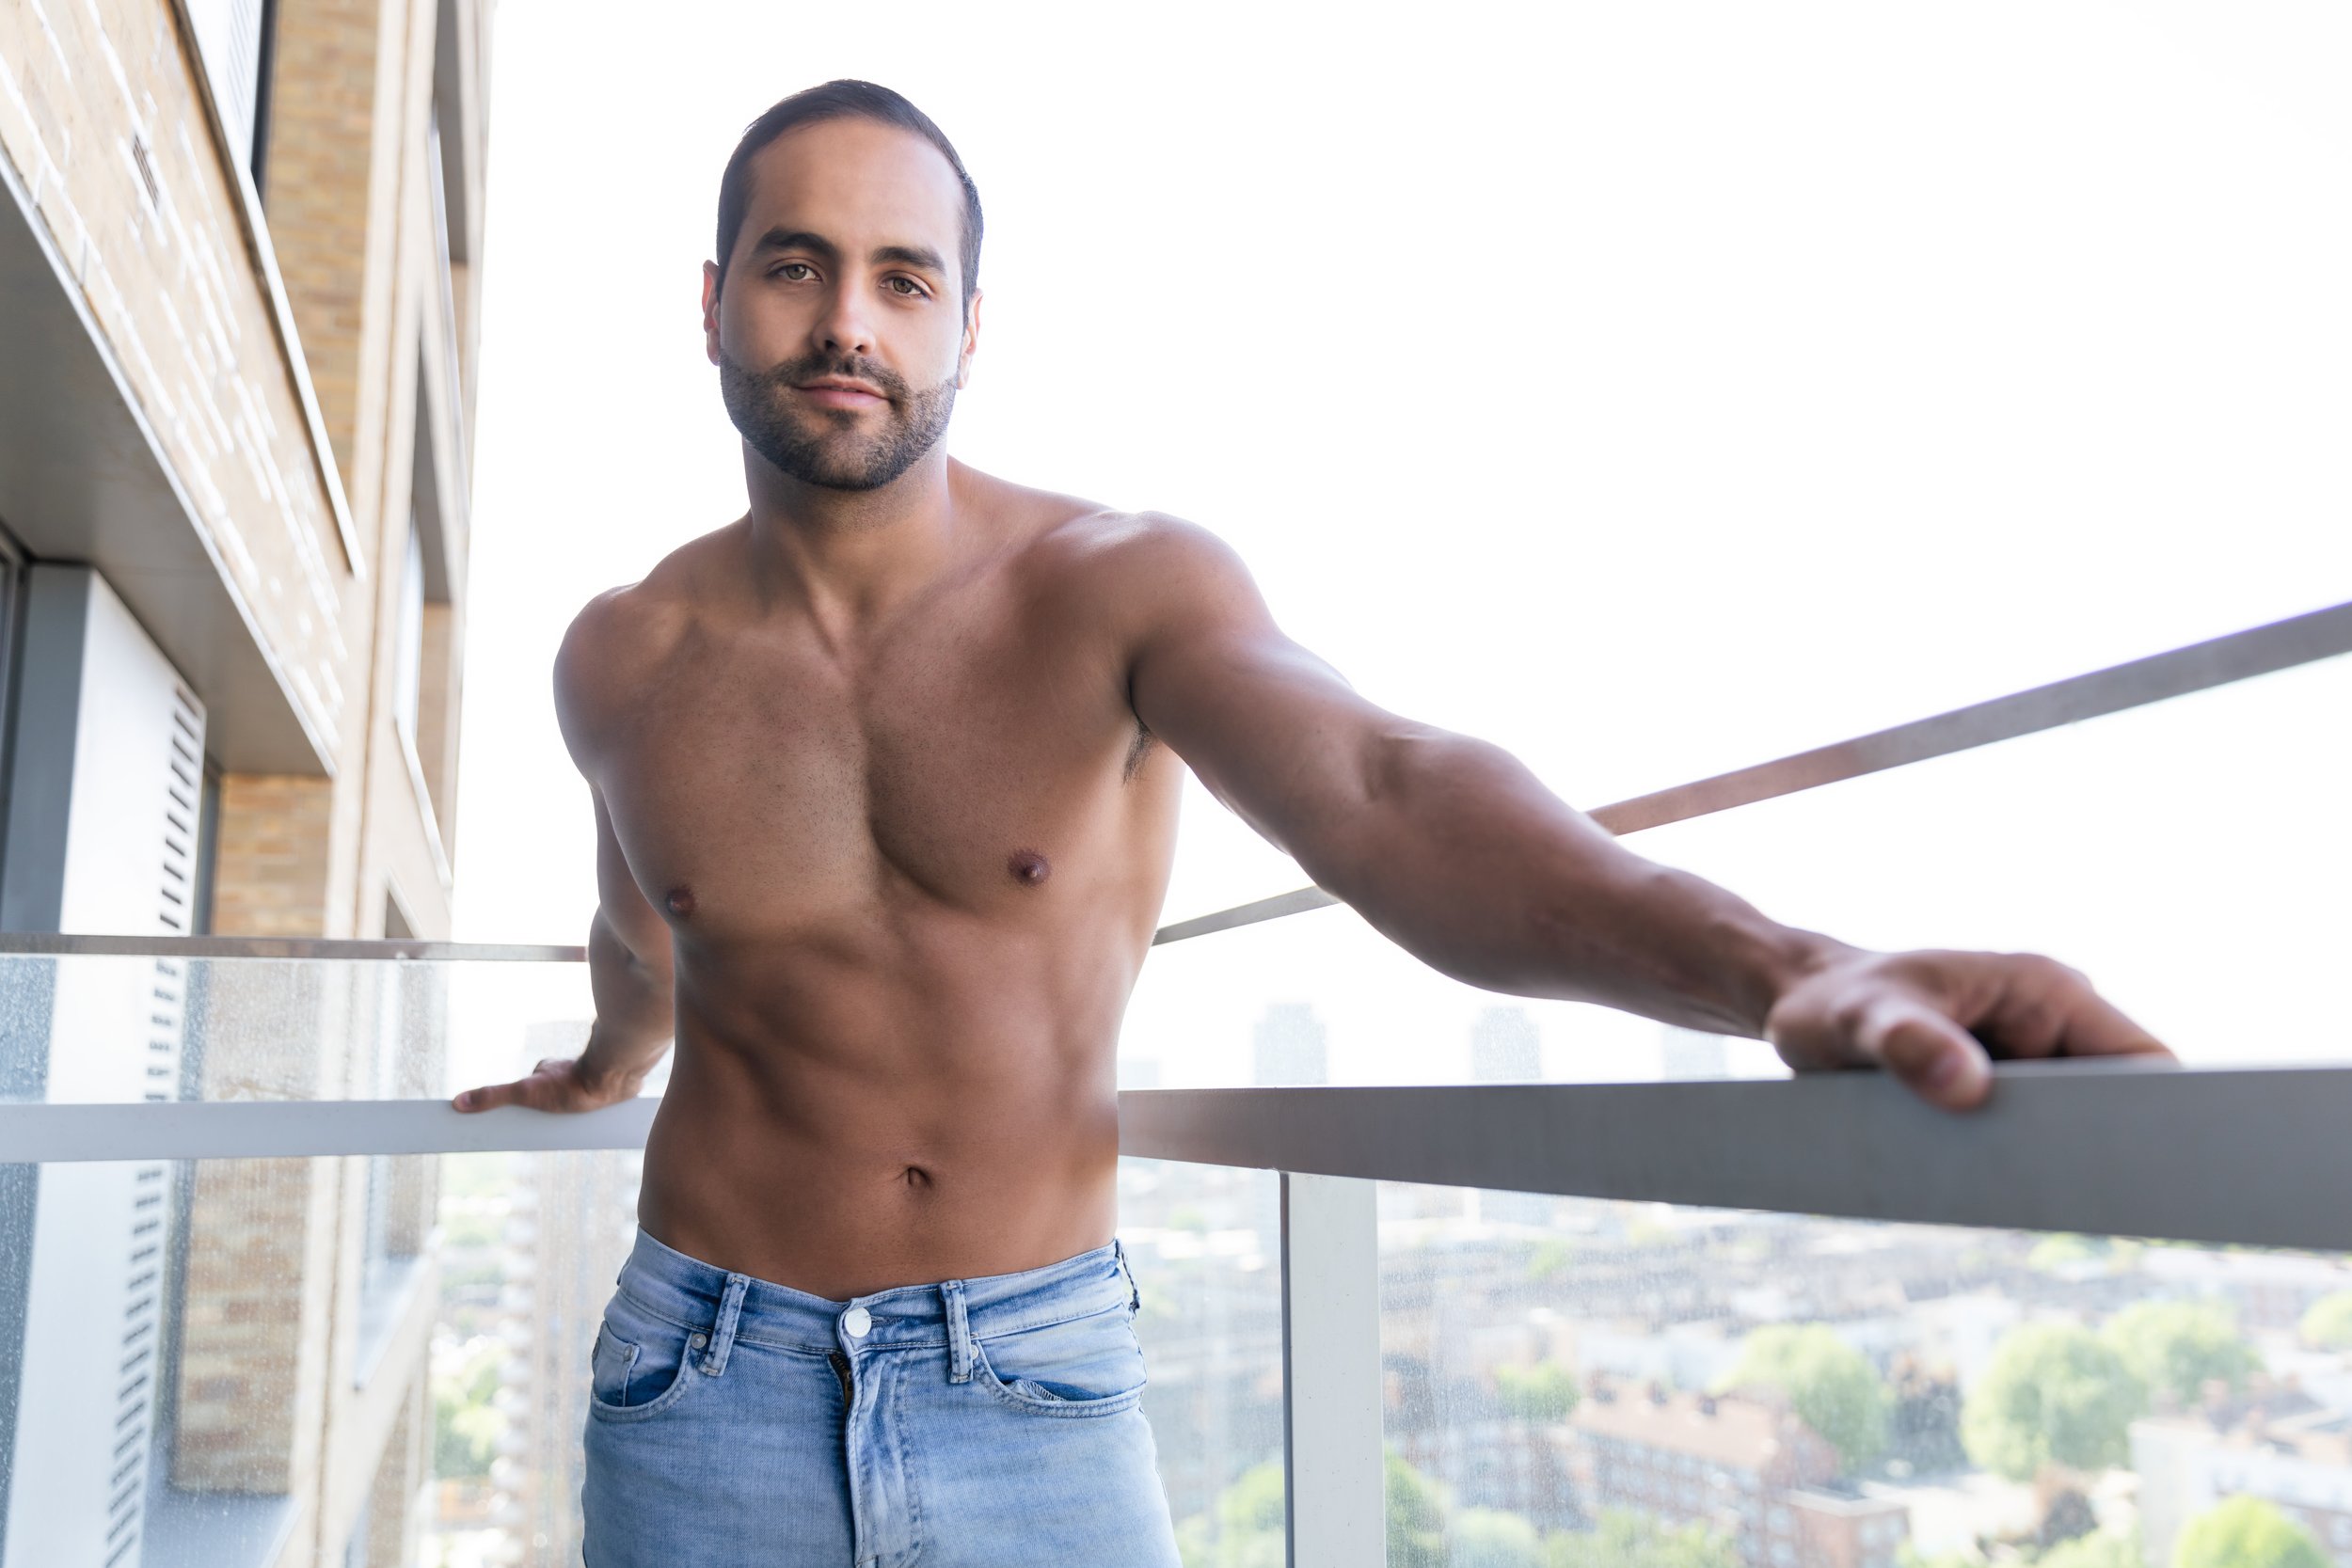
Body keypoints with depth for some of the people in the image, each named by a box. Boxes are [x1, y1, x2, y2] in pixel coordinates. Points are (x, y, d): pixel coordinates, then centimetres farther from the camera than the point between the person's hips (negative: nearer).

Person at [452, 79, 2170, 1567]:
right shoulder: (622, 662, -2)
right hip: (707, 1385, 3)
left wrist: (1781, 962, -49)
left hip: (1037, 1385, -2)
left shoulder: (1119, 588, -13)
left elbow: (1378, 792, -32)